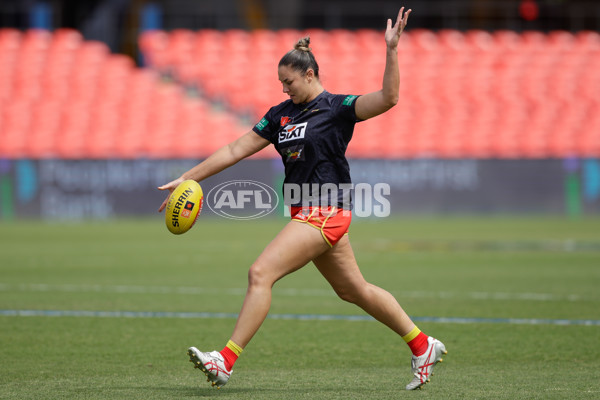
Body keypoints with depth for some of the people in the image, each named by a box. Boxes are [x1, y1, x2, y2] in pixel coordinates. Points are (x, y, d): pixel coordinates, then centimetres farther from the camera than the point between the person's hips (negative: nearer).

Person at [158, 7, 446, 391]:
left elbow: (388, 97, -20)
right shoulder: (281, 114, 13)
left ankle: (226, 361, -18)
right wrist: (187, 179, 9)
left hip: (326, 211, -8)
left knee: (260, 273, -17)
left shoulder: (338, 107, -6)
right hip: (306, 212, 8)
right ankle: (423, 346, 25)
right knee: (355, 290, 14)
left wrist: (391, 49, -29)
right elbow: (236, 149, 13)